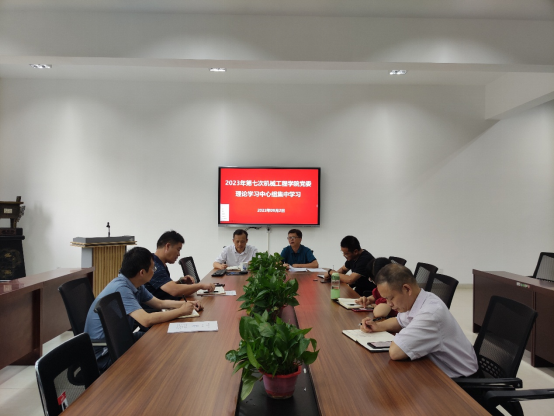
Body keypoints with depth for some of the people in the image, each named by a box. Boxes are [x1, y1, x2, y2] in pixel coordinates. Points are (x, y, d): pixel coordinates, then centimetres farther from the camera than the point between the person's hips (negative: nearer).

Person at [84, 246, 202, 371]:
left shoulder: (136, 286, 0)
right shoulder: (120, 288, -28)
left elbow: (159, 303, 13)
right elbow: (147, 320, -36)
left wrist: (186, 303, -1)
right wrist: (181, 311, -25)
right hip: (103, 353, -9)